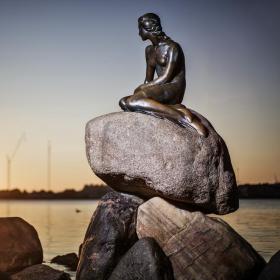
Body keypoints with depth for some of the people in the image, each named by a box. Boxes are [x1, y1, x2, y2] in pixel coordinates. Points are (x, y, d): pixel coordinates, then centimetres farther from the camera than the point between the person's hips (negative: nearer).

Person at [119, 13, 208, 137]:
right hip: (160, 90, 9)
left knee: (133, 102, -30)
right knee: (123, 102, -13)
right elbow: (148, 79, 19)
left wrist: (142, 88, -11)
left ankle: (181, 116, -29)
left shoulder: (172, 47, -4)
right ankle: (173, 108, -25)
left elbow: (166, 77, -12)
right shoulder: (149, 50, 20)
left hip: (174, 90, -9)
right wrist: (143, 88, -2)